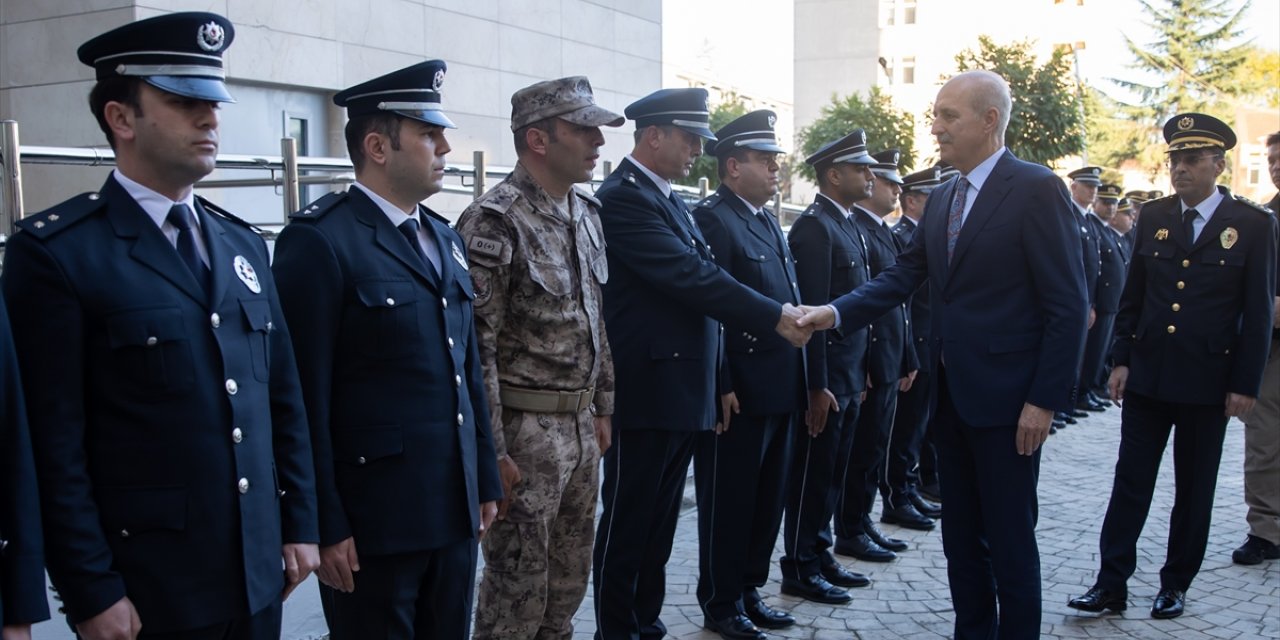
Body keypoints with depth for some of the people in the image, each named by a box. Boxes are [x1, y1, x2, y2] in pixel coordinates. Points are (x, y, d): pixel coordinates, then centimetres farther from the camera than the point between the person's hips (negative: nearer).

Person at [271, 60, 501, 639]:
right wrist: (324, 526, -14)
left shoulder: (444, 239, 13)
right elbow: (305, 399, -14)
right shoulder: (319, 241, -12)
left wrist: (486, 480, 15)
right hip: (372, 524, -7)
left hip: (454, 513, 7)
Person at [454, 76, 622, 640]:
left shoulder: (587, 213, 9)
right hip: (524, 430, -8)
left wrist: (602, 408, 16)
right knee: (518, 591, 4)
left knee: (570, 578, 18)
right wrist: (493, 451, -19)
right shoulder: (493, 222, -17)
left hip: (580, 425, 8)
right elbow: (475, 346, -19)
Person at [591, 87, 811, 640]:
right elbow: (691, 276, -22)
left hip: (683, 393, 9)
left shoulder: (669, 199, 15)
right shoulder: (622, 197, -14)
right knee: (627, 524, 3)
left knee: (660, 522, 16)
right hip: (644, 392, -9)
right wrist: (775, 318, -19)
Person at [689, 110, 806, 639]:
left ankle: (749, 591, 30)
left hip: (779, 389, 9)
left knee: (768, 499, 17)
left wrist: (798, 380, 15)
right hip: (739, 393, -9)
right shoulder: (712, 219, -13)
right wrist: (722, 388, -21)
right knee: (728, 503, 5)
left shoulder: (767, 220, 16)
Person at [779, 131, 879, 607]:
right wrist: (817, 386, -21)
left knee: (833, 474, 16)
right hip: (826, 375, -9)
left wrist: (861, 374, 15)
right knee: (812, 474, 2)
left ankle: (820, 555, 27)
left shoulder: (848, 225, 14)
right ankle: (799, 569, 13)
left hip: (850, 375, 9)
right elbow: (811, 312, -20)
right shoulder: (814, 227, -15)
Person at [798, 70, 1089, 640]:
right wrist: (836, 312, -10)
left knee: (1009, 540, 4)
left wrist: (1045, 400, -17)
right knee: (960, 537, 16)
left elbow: (1069, 306, -14)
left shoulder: (1036, 189, -11)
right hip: (950, 395, 7)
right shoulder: (941, 201, 12)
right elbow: (904, 277, 6)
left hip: (1006, 399, -7)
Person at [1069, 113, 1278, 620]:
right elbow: (1132, 295, 8)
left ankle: (1175, 584, 23)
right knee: (1130, 480, 3)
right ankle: (1112, 583, 8)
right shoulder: (1153, 217, 5)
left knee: (1194, 488, 10)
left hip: (1208, 379, -2)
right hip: (1147, 374, 3)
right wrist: (1122, 359, 3)